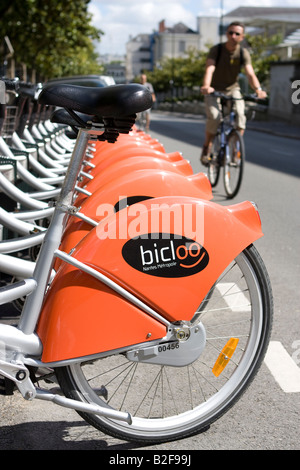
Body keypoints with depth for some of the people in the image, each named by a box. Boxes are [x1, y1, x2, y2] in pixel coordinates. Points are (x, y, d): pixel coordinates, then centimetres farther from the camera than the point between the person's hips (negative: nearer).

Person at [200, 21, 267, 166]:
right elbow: (209, 69, -32)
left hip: (232, 89, 2)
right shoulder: (216, 50, -16)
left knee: (240, 116, -23)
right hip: (214, 90, -2)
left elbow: (250, 73, -22)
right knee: (214, 117, -25)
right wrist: (206, 86, -52)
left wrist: (258, 89, -43)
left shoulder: (243, 53, -10)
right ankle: (207, 147, -1)